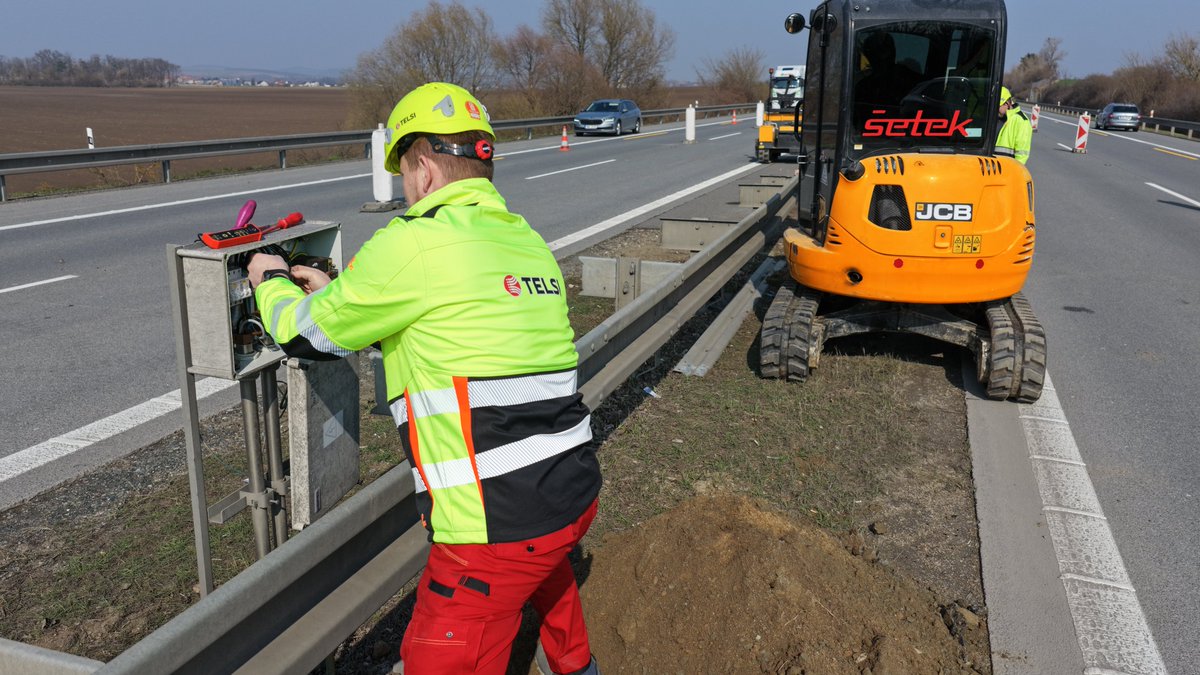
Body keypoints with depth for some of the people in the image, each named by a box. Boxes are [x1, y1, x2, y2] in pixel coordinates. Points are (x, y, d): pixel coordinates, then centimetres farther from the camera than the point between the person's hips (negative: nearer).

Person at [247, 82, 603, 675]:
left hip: (497, 525, -8)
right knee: (540, 564, 38)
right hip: (578, 494, 8)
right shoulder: (527, 240, 9)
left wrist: (272, 282, 22)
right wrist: (338, 295, 30)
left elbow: (307, 335, 1)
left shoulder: (413, 243, -13)